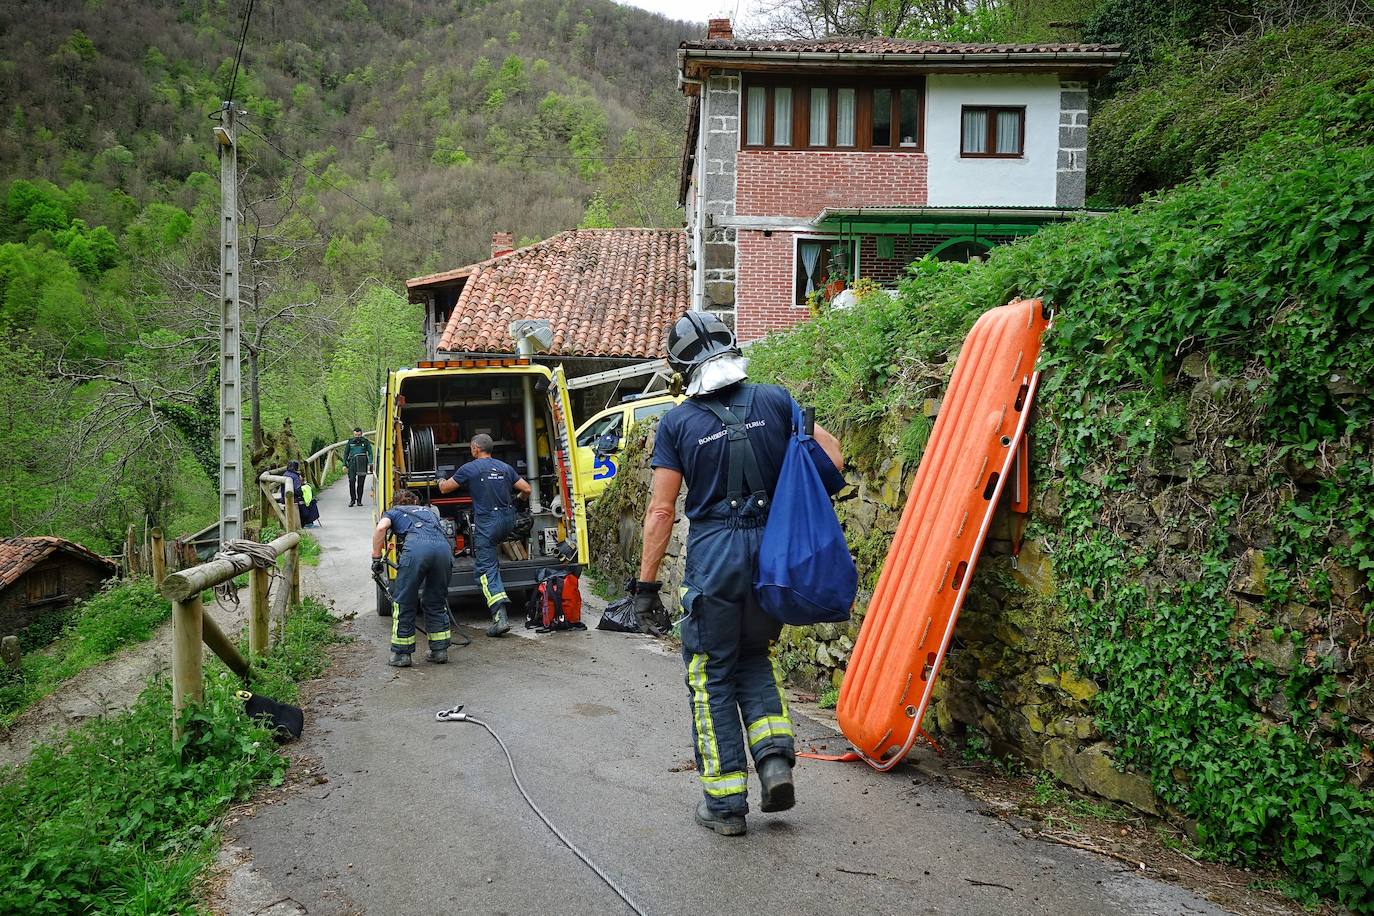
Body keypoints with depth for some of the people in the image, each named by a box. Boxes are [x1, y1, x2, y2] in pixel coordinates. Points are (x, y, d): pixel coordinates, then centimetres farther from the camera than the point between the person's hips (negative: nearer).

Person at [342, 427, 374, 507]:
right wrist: (344, 464, 7)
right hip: (352, 464, 0)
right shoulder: (350, 442, 9)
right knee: (352, 481, -13)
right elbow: (346, 453, 14)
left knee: (361, 483, 1)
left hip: (362, 465, 0)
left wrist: (369, 464, -8)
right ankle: (352, 499, -4)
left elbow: (370, 453, 4)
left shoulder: (365, 442, 5)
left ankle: (359, 500, 9)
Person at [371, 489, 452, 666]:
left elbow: (381, 527, 7)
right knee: (437, 603, 20)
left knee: (404, 603, 11)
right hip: (444, 546, 4)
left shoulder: (393, 512, 30)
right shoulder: (429, 511, 42)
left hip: (416, 547, -4)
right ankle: (440, 651, 23)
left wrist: (376, 557, 12)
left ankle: (401, 654, 15)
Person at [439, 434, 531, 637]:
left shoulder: (469, 468, -3)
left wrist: (441, 482, 32)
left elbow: (444, 489, 7)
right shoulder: (505, 467, 11)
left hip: (487, 522, -5)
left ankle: (500, 617, -18)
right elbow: (526, 489, 13)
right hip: (508, 520, 6)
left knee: (486, 568, -6)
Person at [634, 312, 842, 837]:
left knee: (712, 676, 9)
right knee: (755, 658, 24)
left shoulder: (677, 422, -3)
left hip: (713, 557, -3)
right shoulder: (774, 401, 2)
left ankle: (725, 804, 13)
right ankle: (775, 760, 9)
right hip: (772, 551, 3)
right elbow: (831, 459, 2)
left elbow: (661, 510, -5)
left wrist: (646, 584, 1)